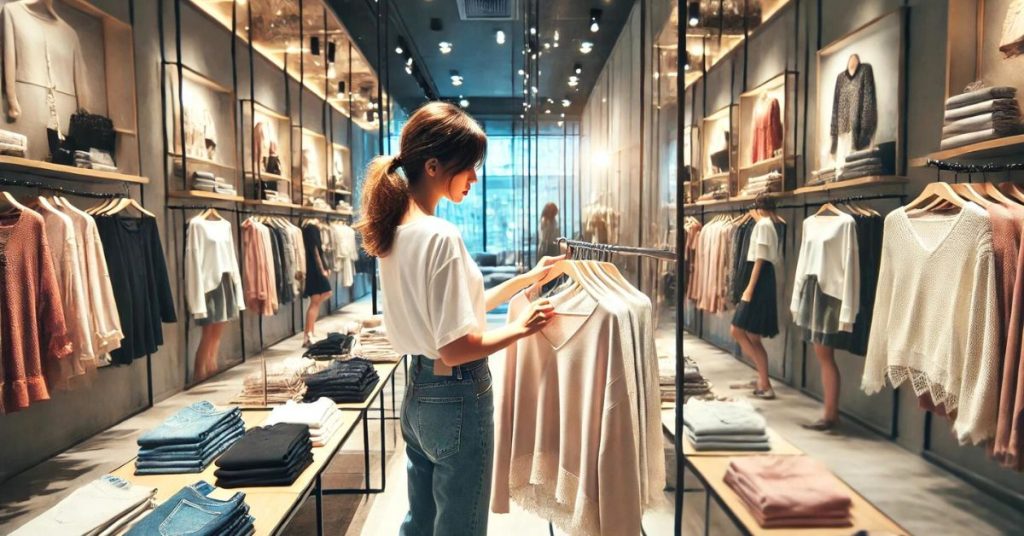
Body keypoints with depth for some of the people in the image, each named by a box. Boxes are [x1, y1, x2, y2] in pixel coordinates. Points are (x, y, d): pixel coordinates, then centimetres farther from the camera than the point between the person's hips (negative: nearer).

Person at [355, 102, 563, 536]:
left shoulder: (397, 230, 4)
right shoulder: (441, 237, -24)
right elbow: (457, 348, -24)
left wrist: (526, 279, 12)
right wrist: (520, 328, -9)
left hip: (419, 393, 9)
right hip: (457, 398, -9)